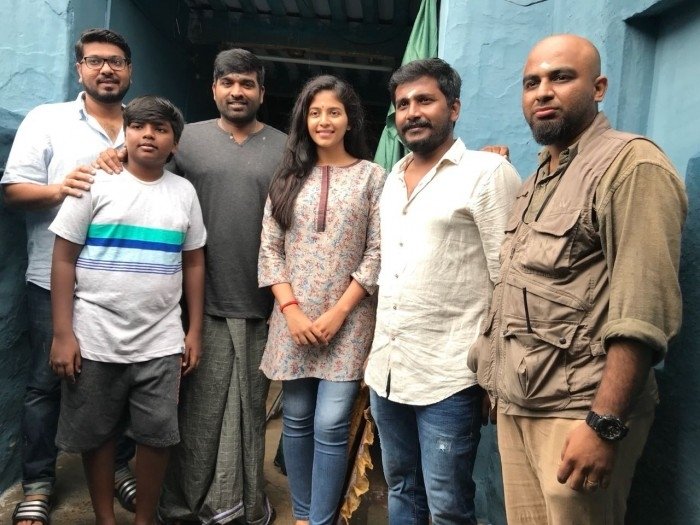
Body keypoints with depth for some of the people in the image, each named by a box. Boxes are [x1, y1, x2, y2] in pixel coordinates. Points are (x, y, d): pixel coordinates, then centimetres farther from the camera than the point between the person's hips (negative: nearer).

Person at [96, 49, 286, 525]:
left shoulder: (285, 148, 5)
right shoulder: (188, 138, 5)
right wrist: (118, 153, -9)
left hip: (261, 305, 1)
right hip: (202, 302, 0)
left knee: (251, 407, 13)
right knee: (199, 408, 9)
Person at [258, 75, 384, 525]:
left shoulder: (372, 176, 2)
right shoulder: (289, 176, 9)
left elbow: (377, 254, -4)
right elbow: (270, 250, 4)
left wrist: (339, 312, -11)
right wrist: (291, 309, -7)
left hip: (348, 321, -3)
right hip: (294, 320, 3)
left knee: (330, 426, -4)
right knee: (296, 420, 11)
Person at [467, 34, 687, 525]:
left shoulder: (632, 163, -9)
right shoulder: (536, 182, 17)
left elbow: (643, 312, -18)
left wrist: (605, 424, -22)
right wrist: (497, 379, 14)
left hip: (578, 412, -7)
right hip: (515, 407, 7)